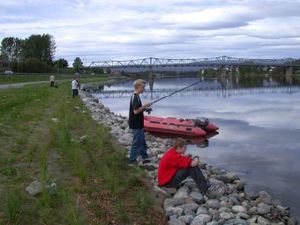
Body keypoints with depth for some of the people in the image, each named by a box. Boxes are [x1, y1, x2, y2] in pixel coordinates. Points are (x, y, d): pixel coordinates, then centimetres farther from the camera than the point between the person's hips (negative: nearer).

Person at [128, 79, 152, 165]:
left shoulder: (135, 96, 11)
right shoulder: (135, 97, -20)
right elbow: (135, 111, -25)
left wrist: (144, 108, 8)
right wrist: (145, 105, -18)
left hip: (138, 124, 10)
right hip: (136, 124, -10)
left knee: (142, 141, 17)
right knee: (136, 142, -1)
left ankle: (144, 157, 27)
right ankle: (132, 160, 8)